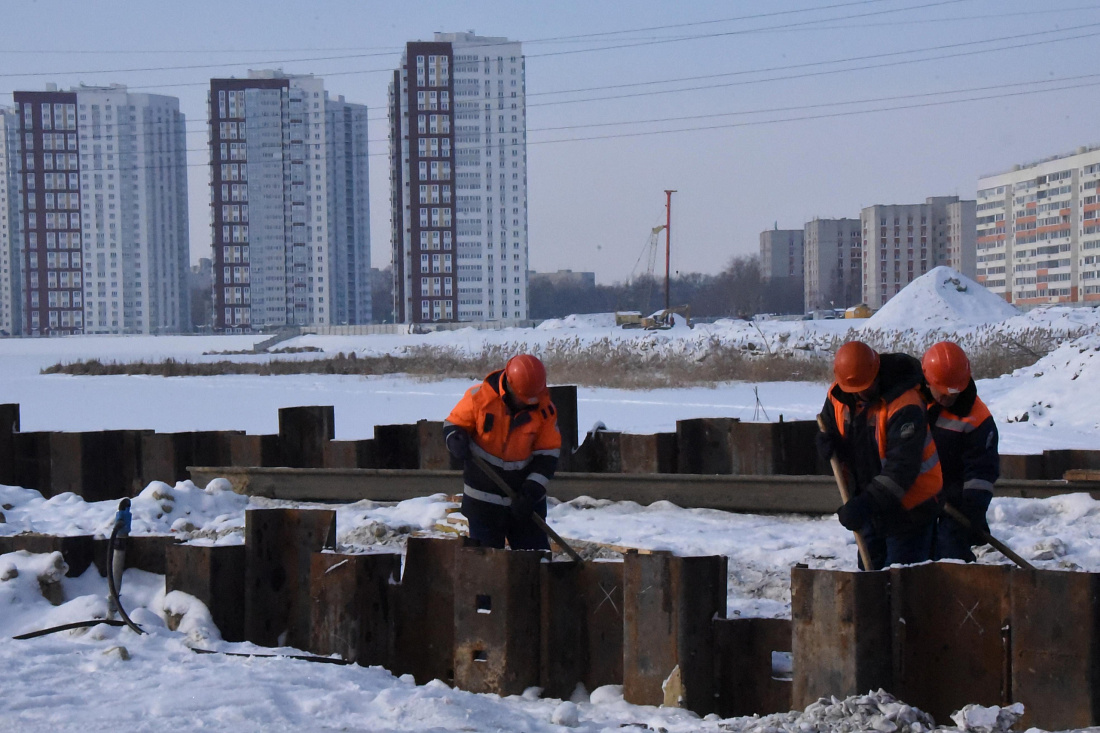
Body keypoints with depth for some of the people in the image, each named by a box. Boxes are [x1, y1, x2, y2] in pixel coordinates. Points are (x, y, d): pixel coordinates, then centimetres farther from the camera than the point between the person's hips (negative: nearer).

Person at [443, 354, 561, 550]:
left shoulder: (544, 409, -9)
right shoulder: (479, 396, -14)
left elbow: (548, 454, -5)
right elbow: (453, 424, -1)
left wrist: (532, 491, -16)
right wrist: (456, 441, -26)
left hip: (525, 499, 1)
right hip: (484, 497, -1)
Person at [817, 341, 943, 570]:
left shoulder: (904, 405, -26)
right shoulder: (838, 396, -4)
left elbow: (902, 468, -31)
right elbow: (828, 429, 13)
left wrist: (866, 504, -37)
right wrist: (827, 442, -14)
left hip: (908, 507, -7)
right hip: (869, 508, 7)